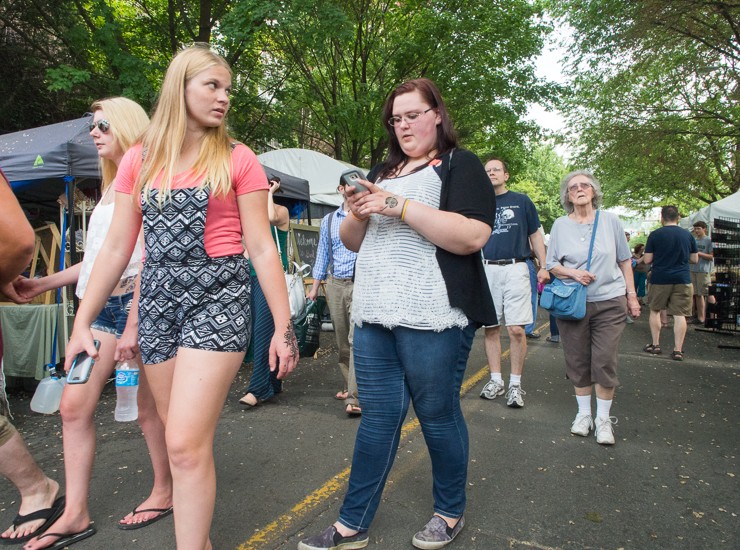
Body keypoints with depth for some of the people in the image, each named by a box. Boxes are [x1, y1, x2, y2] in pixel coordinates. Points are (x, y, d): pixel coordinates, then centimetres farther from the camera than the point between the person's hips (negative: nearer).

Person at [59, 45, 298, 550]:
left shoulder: (237, 159, 0)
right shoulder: (140, 160, 10)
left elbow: (262, 248, -3)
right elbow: (116, 248, 10)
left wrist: (284, 326, -6)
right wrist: (83, 321, 8)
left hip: (218, 297, -4)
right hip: (158, 298, 4)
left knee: (186, 445, -11)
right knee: (185, 436, 14)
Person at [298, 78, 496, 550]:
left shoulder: (460, 165, 2)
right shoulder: (384, 171, 22)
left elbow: (473, 236, -14)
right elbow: (352, 241, 22)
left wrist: (400, 206, -16)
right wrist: (358, 214, -1)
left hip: (432, 317, -5)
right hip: (374, 316, 6)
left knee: (438, 413, 6)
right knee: (378, 416, 9)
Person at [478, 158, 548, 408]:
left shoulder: (522, 201, 10)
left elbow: (535, 235, 12)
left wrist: (543, 267, 4)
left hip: (515, 268, -2)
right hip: (486, 270, 2)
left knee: (516, 329, -6)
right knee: (491, 328, 5)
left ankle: (515, 384, 6)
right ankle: (496, 380, 16)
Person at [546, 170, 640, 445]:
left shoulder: (610, 220, 5)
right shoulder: (560, 225, 5)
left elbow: (625, 260, 11)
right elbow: (552, 265, 7)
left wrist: (632, 295, 7)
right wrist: (573, 273, -12)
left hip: (609, 301, -1)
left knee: (605, 362, -2)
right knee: (577, 362, 7)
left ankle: (604, 419, 14)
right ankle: (583, 414, 24)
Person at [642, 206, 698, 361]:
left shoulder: (655, 235, -5)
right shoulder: (688, 235, 4)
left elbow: (647, 260, -5)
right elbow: (694, 259, 9)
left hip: (660, 279, -2)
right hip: (682, 279, 2)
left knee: (655, 310, 14)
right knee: (680, 314, 2)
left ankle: (655, 345, 17)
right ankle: (678, 350, 3)